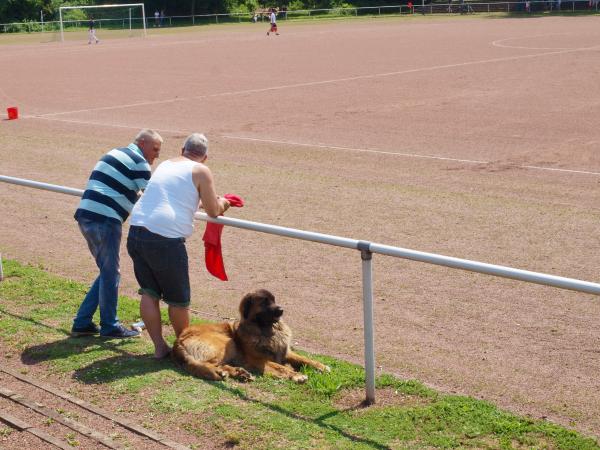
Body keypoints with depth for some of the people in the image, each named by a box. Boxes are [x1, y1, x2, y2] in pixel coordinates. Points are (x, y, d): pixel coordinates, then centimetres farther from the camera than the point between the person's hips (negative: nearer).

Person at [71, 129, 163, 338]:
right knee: (110, 274, 4)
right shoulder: (139, 162, -5)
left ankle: (82, 323, 18)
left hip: (85, 215, 9)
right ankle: (110, 327, 13)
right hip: (104, 219, -9)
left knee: (107, 272, 17)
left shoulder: (116, 153, 22)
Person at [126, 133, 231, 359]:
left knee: (149, 292, 14)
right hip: (166, 238, -6)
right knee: (178, 299, 11)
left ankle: (159, 347, 17)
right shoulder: (201, 171, 2)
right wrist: (222, 203, 29)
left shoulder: (165, 165, 22)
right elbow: (213, 211, 7)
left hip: (137, 232, 6)